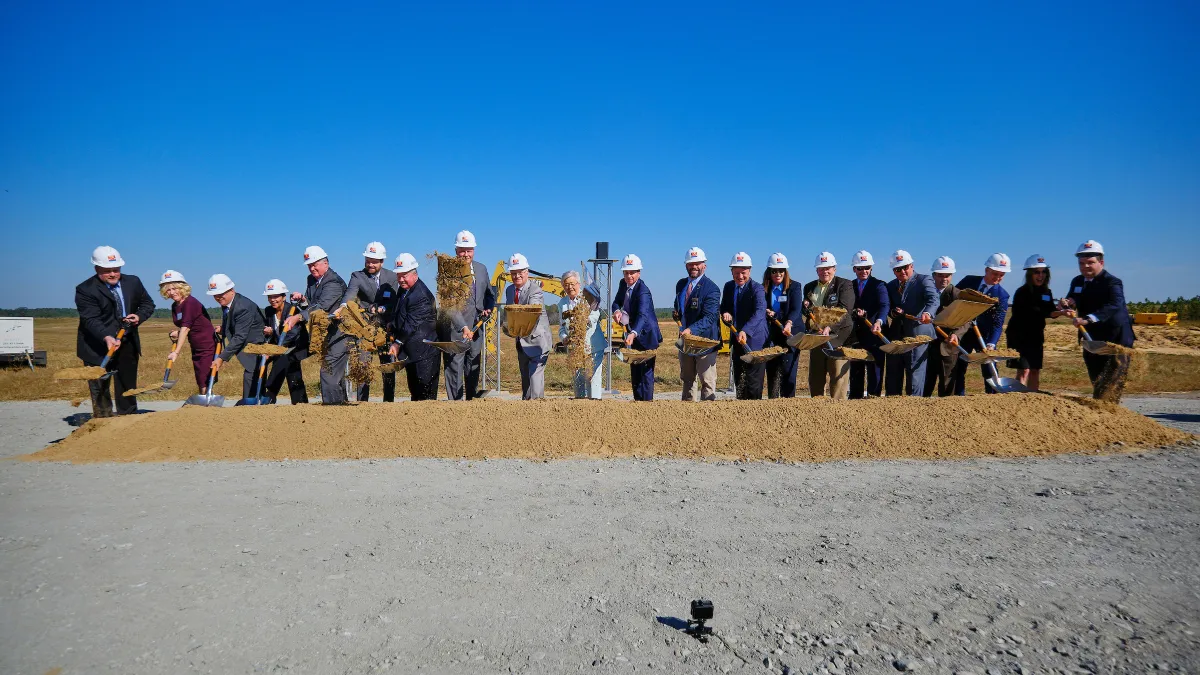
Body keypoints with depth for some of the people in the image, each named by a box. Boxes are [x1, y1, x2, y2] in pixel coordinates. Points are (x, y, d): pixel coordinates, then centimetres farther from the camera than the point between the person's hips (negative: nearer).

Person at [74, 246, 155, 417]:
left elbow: (148, 304, 13)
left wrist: (139, 316, -9)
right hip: (98, 348, -4)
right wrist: (106, 337, -39)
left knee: (127, 389, 14)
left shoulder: (133, 282, 3)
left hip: (127, 346, 5)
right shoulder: (85, 290, -12)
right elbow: (91, 319, -22)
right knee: (99, 391, 0)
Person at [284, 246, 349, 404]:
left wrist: (297, 317, -36)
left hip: (339, 333, -9)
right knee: (336, 371, 14)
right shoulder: (311, 279, 12)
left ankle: (331, 402, -12)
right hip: (325, 333, 9)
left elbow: (321, 306, -28)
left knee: (329, 369, -15)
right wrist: (302, 299, -10)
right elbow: (310, 306, 12)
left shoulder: (334, 282, -16)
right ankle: (341, 402, 22)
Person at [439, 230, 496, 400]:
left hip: (476, 328, 6)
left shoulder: (481, 269, 10)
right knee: (454, 368, -5)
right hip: (454, 329, -6)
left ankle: (472, 399, 28)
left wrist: (488, 309, 1)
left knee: (474, 367, 15)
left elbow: (490, 294, 23)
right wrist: (463, 327, -29)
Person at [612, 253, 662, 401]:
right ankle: (637, 400, 25)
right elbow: (617, 301, 8)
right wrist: (617, 310, -18)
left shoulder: (643, 291, -27)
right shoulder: (623, 284, -2)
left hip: (646, 335, -8)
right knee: (635, 371, 15)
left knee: (646, 371, -6)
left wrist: (633, 333, -56)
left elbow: (642, 315, -39)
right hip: (633, 335, 8)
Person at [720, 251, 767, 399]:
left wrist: (745, 331, -45)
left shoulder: (757, 289, -15)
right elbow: (724, 308, 17)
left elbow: (759, 312, -29)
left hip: (754, 340, -7)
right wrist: (725, 314, -9)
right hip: (737, 340, 7)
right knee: (738, 381, 15)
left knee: (753, 383, -5)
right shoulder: (728, 287, 7)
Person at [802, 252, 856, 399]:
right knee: (815, 377, 9)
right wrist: (806, 307, -2)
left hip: (838, 336, -5)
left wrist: (829, 327, -28)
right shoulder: (809, 287, 16)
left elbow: (845, 310, -15)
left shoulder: (844, 285, -1)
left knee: (838, 376, -4)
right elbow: (805, 310, 23)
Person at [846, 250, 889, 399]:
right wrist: (855, 312, -13)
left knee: (874, 372, -2)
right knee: (855, 374, 11)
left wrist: (878, 321, -37)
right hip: (856, 335, 4)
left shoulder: (879, 285, -2)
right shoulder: (849, 286, 11)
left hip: (873, 335, -4)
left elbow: (885, 306, -18)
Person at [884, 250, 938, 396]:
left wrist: (927, 313, -40)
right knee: (893, 376, 10)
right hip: (895, 336, 6)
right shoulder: (891, 286, 16)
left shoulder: (924, 280, -1)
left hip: (917, 334, -5)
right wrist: (893, 312, -9)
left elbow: (933, 299, -19)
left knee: (915, 373, -5)